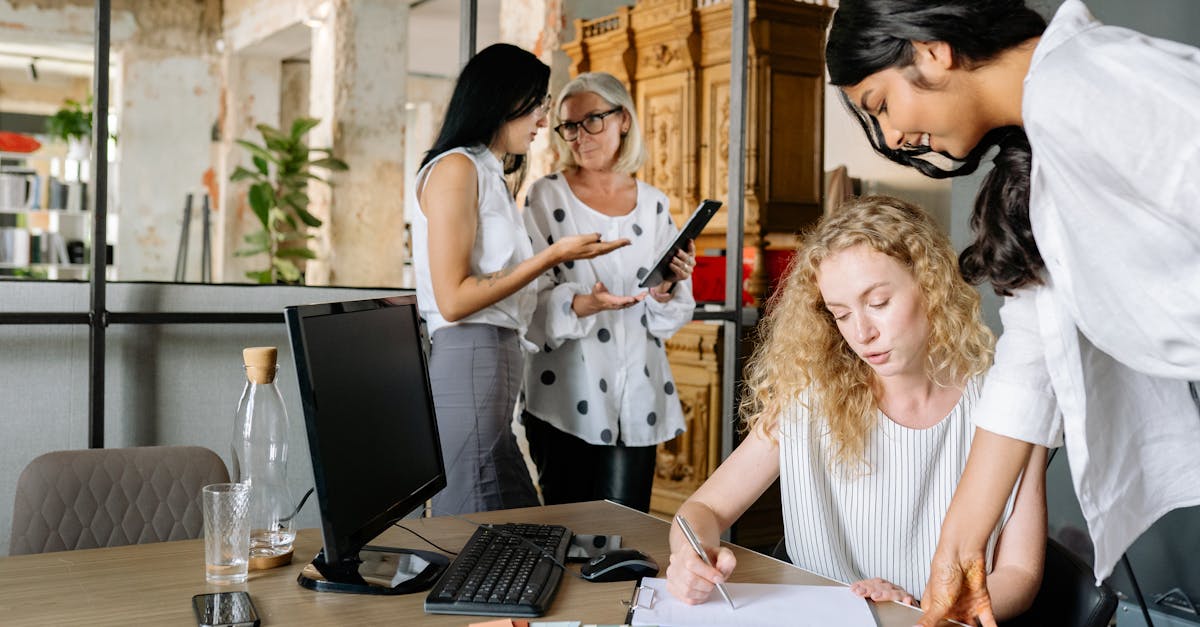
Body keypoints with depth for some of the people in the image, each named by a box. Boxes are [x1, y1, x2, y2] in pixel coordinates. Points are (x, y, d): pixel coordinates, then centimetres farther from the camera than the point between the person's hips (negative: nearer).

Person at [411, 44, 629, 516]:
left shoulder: (490, 176, 21)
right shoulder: (455, 168, -7)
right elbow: (453, 300, -14)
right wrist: (552, 256, -13)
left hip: (496, 363, 10)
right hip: (467, 364, -9)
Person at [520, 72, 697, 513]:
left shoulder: (653, 204, 10)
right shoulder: (546, 197, 1)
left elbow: (669, 320, 10)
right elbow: (528, 299, -7)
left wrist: (665, 292, -11)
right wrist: (580, 305, -25)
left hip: (636, 398, 3)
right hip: (568, 399, -3)